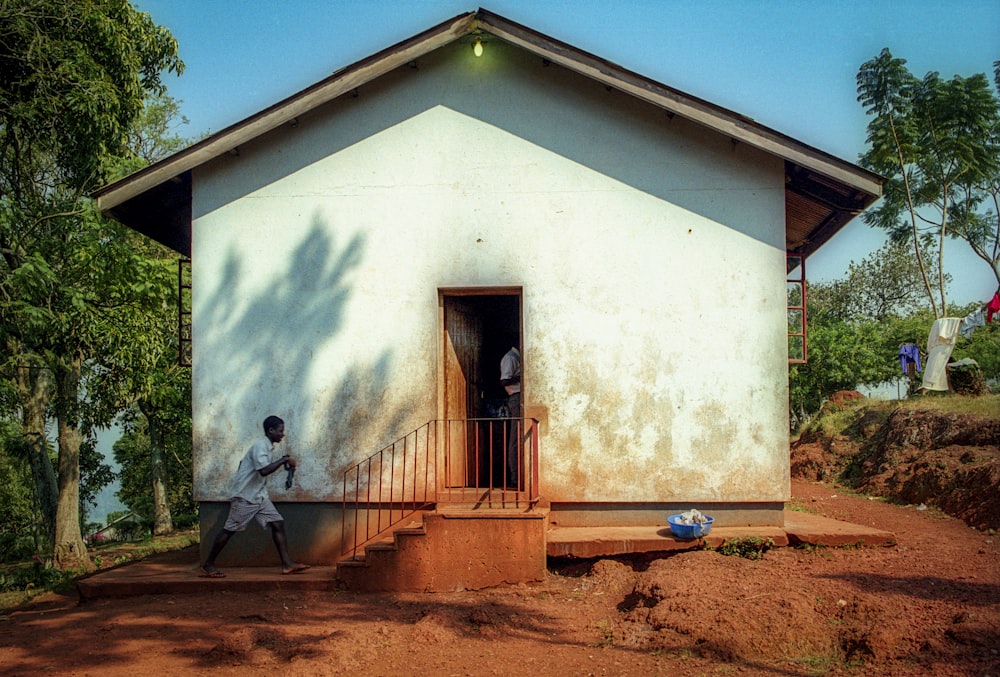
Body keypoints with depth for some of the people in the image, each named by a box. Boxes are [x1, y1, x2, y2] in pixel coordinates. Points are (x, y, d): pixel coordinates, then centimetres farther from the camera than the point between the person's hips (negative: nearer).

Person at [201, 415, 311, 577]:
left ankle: (287, 564, -2)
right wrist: (283, 460, -22)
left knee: (278, 524, 0)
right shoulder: (260, 445, -18)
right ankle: (208, 565, 14)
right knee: (229, 529, 1)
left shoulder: (268, 447, 11)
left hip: (259, 495, 9)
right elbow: (264, 470, -32)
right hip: (244, 495, -9)